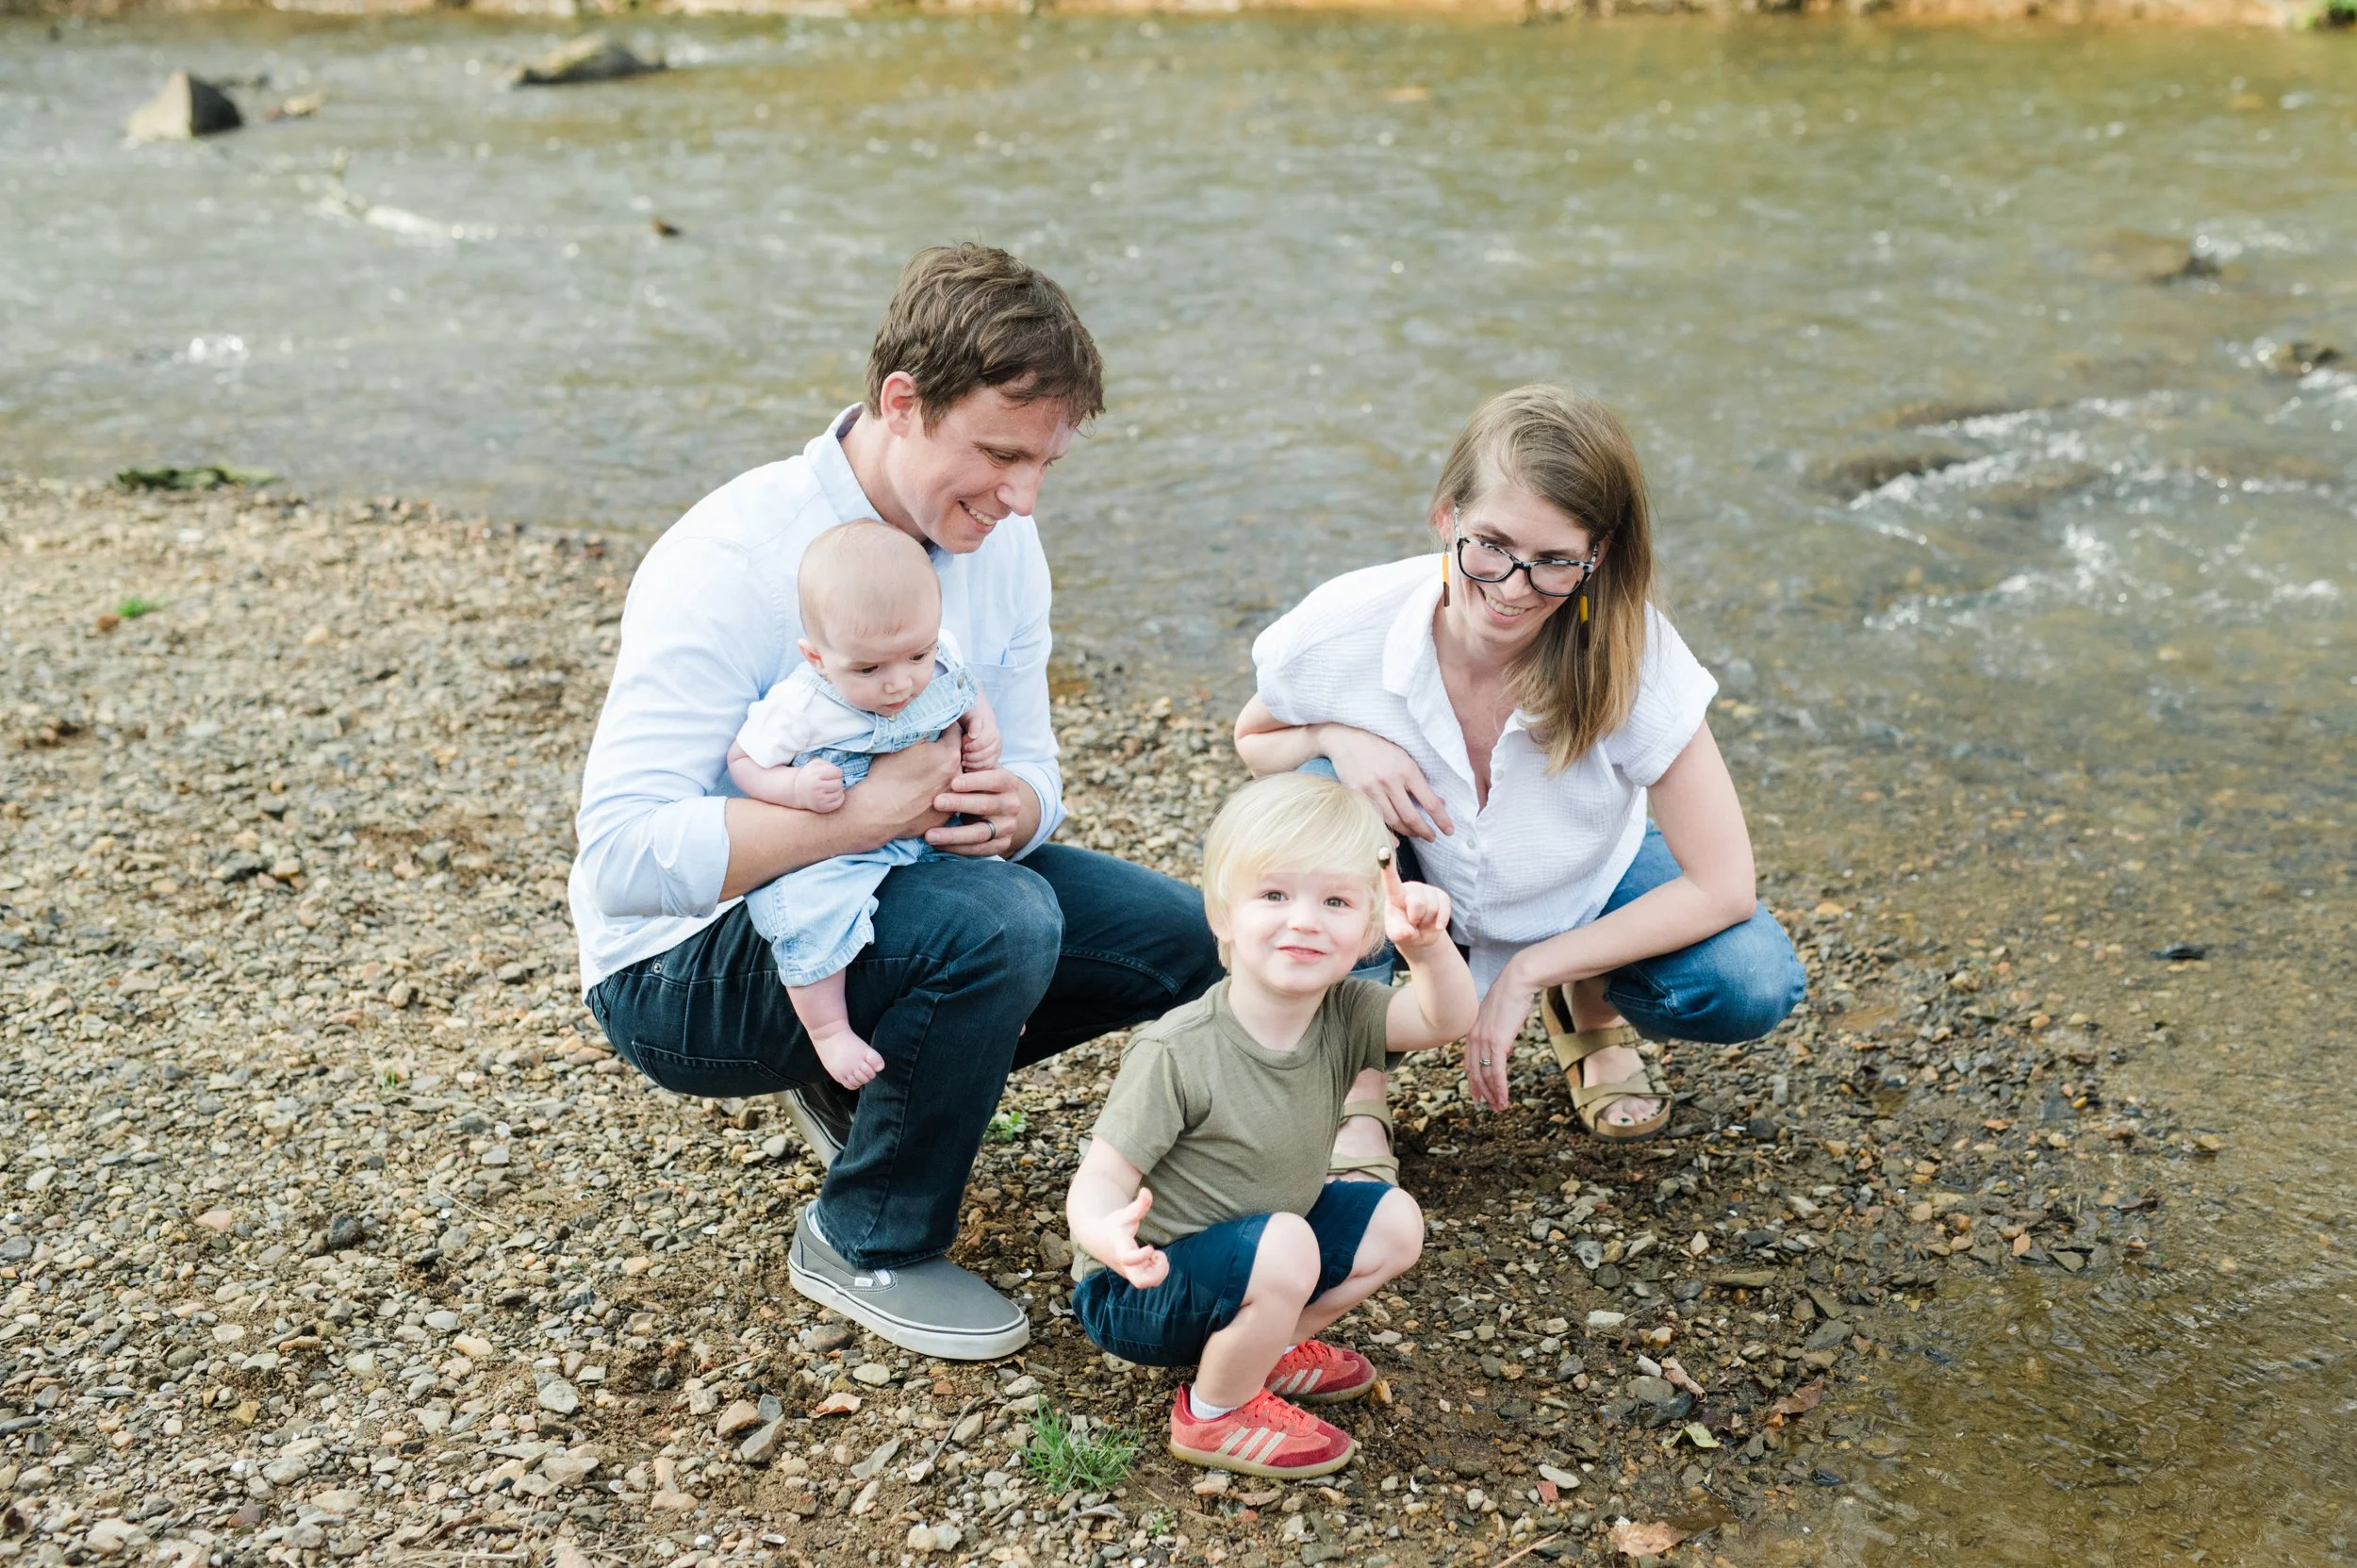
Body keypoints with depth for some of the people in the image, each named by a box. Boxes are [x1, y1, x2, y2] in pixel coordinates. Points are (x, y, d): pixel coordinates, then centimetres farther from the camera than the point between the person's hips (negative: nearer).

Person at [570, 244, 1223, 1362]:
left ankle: (872, 1073, 13)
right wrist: (867, 812, -37)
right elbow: (623, 851, -33)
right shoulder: (733, 559, -27)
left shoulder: (998, 540, -5)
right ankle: (868, 1243, -9)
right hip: (683, 968, -7)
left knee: (1181, 938, -3)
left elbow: (1029, 763, 1)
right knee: (998, 920, -34)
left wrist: (1012, 808, -23)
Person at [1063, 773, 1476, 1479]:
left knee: (1394, 1222, 0)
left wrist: (1426, 944, -38)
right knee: (1286, 1248, -31)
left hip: (1245, 1254, 7)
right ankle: (1214, 1414, -6)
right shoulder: (1177, 1053, -29)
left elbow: (1446, 1019, -17)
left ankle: (1266, 1349, 11)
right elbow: (1102, 1177, -28)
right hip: (1141, 1288, -7)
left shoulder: (1343, 1017, -10)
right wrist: (1106, 1233, -52)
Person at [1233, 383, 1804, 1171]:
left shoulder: (1631, 653, -32)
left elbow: (1722, 888, -26)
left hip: (1580, 888, 0)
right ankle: (1354, 1099, -13)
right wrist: (1335, 738, -29)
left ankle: (1589, 1006, 10)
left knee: (1750, 988, -27)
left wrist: (1525, 973, -25)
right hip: (1415, 886, 1)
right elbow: (1253, 738, -5)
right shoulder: (1339, 631, -29)